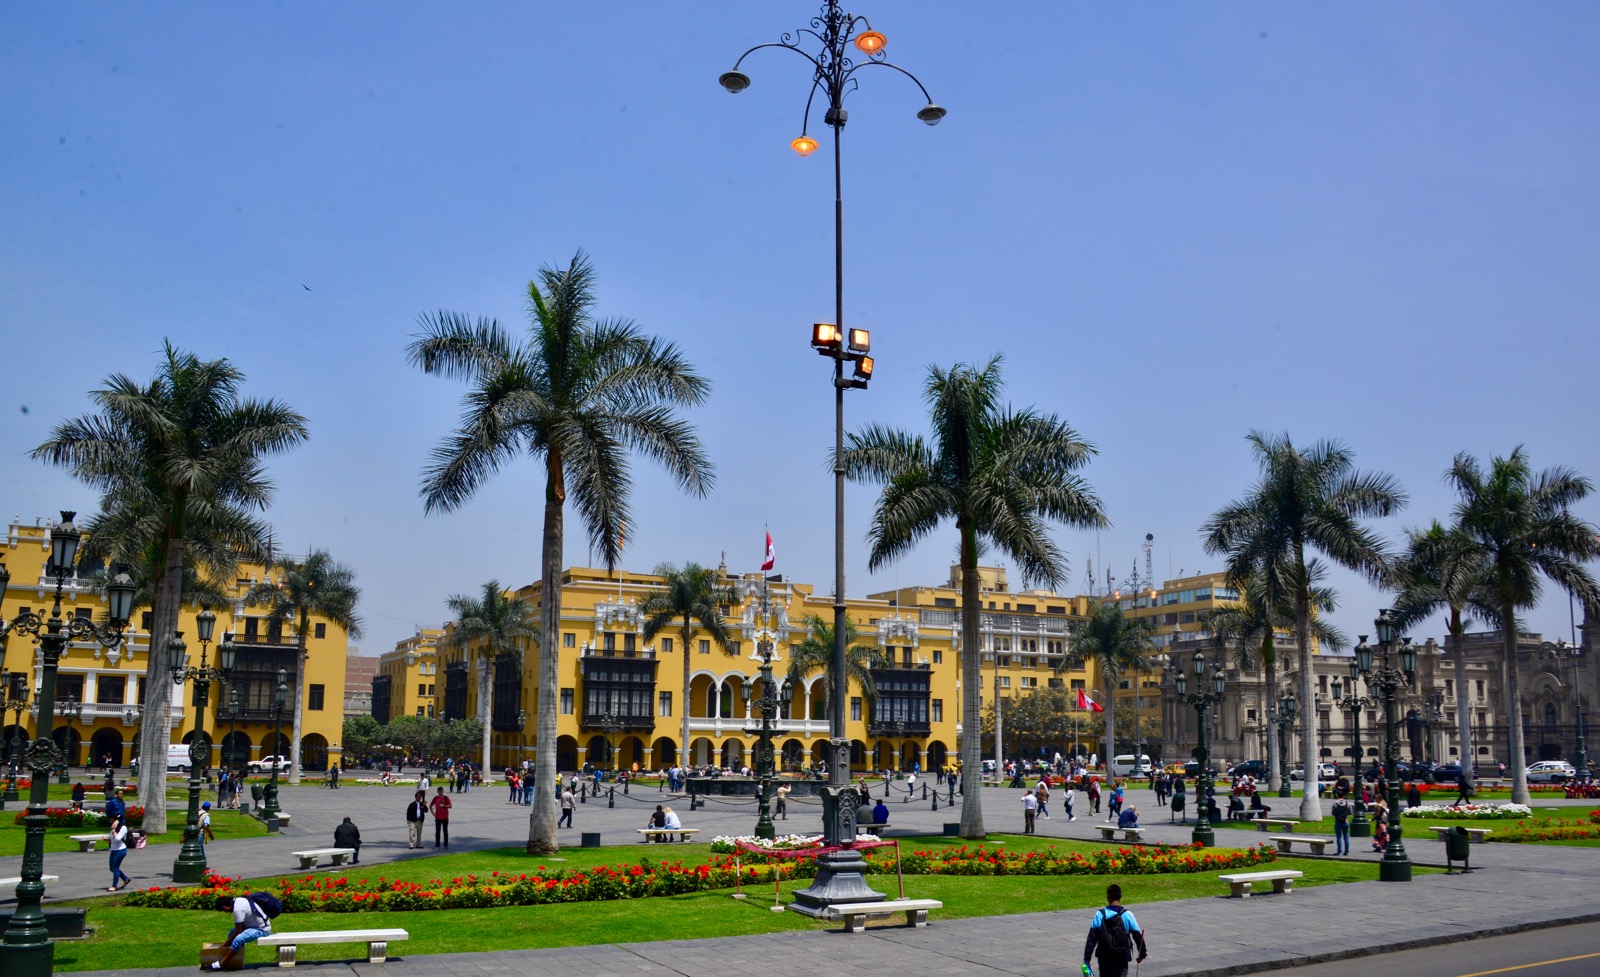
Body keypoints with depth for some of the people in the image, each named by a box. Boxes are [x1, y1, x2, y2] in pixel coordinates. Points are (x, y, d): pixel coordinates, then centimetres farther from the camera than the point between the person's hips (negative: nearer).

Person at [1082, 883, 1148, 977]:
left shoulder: (1099, 915, -7)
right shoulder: (1127, 915, -9)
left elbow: (1092, 939, -6)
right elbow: (1137, 936, -2)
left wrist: (1086, 959, -2)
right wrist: (1142, 953, 14)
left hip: (1104, 957, 1)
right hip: (1122, 957, -1)